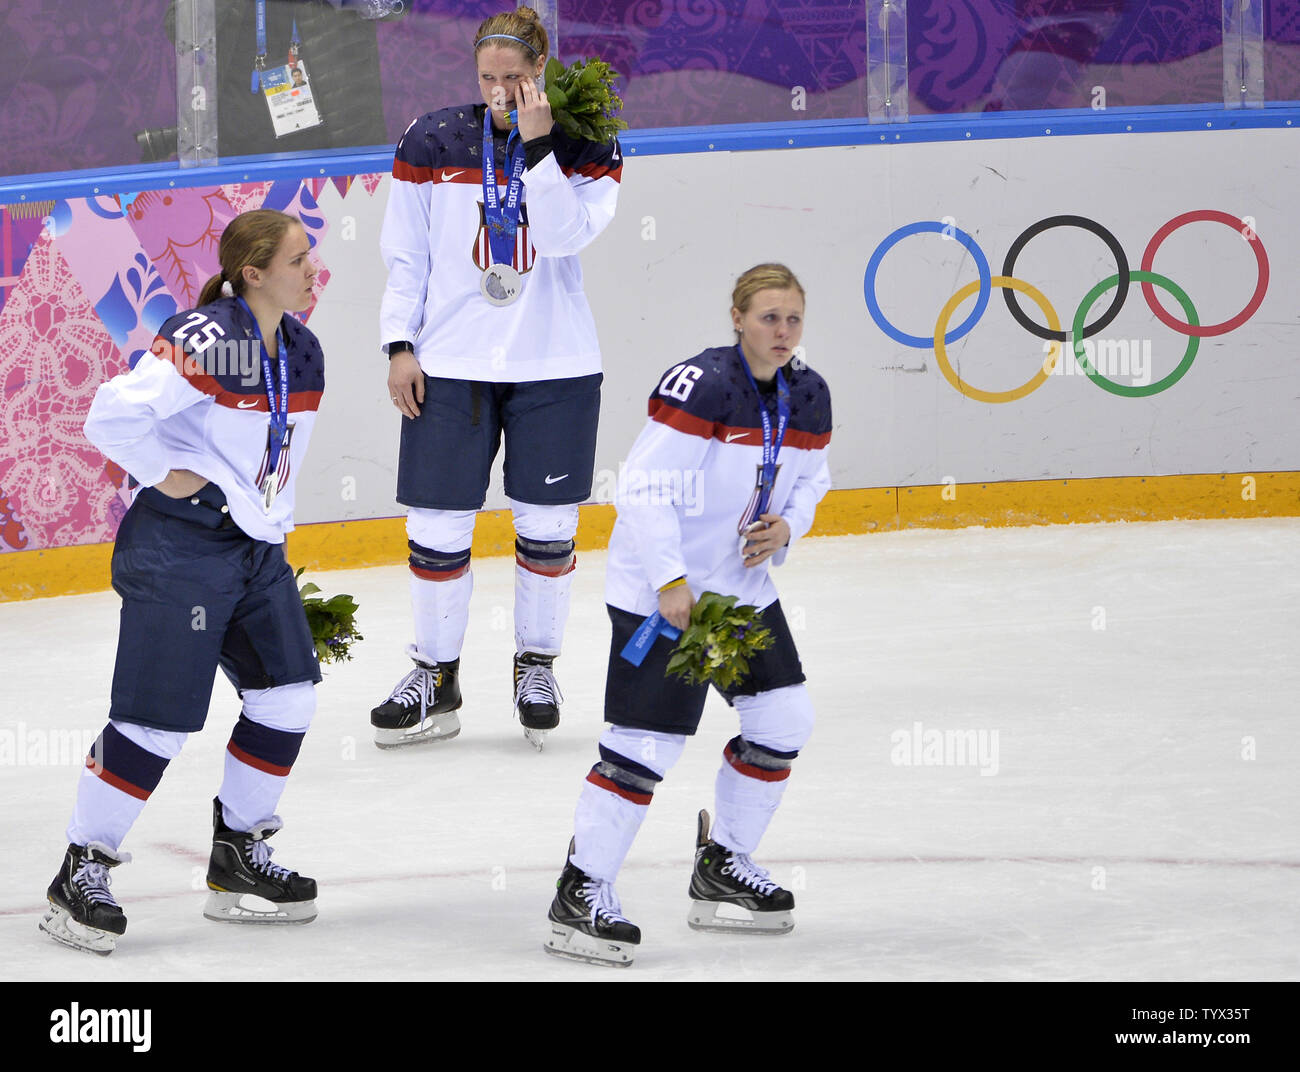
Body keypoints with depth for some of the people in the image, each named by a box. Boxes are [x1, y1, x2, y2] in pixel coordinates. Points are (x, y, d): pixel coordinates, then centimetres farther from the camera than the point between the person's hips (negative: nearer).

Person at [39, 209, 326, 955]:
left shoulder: (301, 351, 9)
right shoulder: (205, 341, -20)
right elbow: (114, 414, -25)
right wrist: (166, 474, -15)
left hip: (255, 549, 9)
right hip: (180, 550, -9)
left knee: (289, 691, 6)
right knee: (159, 714, -8)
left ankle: (239, 860, 21)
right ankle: (81, 875, 4)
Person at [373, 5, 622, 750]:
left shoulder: (585, 145, -2)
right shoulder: (433, 144, 0)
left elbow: (566, 235, -17)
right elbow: (405, 255, 5)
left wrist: (537, 144, -22)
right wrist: (400, 346, -2)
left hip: (554, 367, 0)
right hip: (450, 366, 0)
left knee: (548, 524, 6)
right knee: (438, 526, 1)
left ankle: (537, 665, 24)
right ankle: (437, 676, 15)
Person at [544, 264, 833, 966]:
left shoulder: (806, 395, 3)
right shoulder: (699, 385, -21)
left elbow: (809, 479, 18)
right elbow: (647, 487, -23)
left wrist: (785, 526, -4)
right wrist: (670, 583, -27)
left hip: (741, 584, 8)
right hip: (660, 586, -8)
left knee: (784, 720, 9)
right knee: (647, 741, -12)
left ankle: (722, 869, 25)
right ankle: (580, 895, -4)